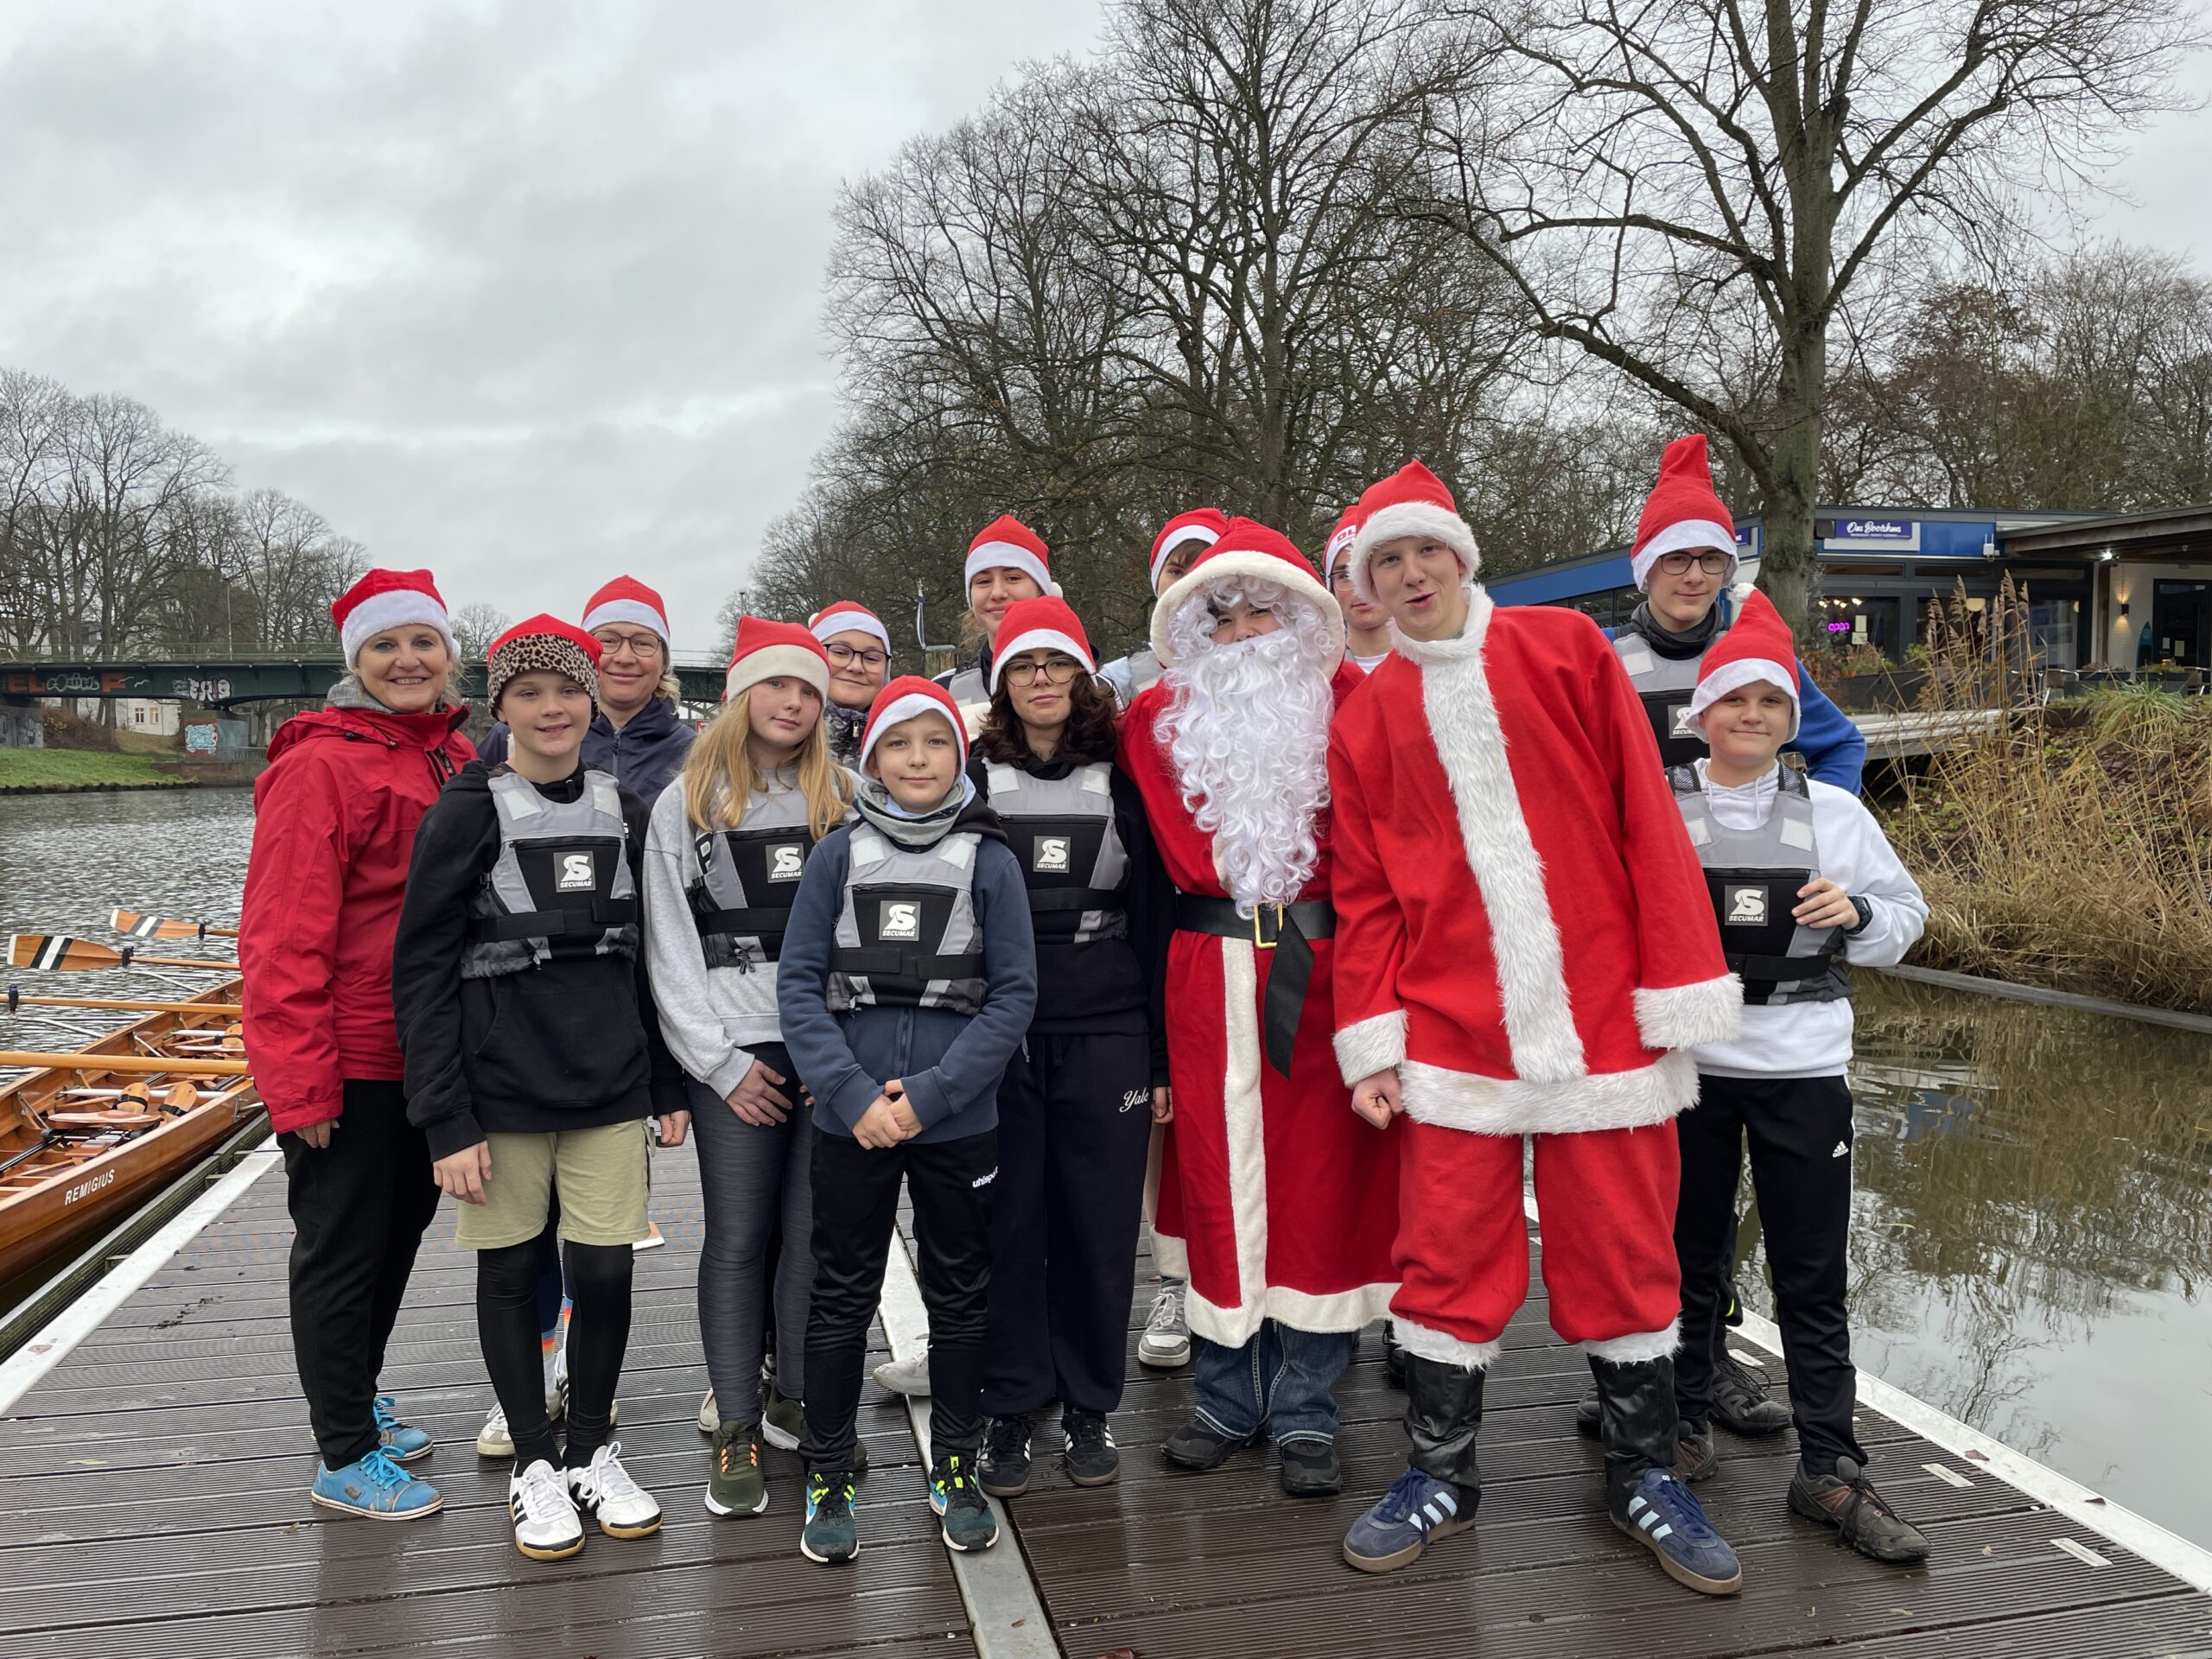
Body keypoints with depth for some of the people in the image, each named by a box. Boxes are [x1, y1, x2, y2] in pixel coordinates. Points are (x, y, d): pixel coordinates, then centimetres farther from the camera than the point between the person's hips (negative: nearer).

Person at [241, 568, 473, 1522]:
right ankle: (344, 1457, 19)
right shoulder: (321, 765, -14)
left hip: (432, 1051, 7)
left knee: (400, 1229, 20)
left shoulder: (456, 757, 7)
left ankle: (355, 1395, 40)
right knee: (342, 1250, 5)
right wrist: (300, 1078, -19)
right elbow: (283, 934, -17)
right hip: (351, 1059, -7)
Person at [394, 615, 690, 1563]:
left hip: (610, 1088, 3)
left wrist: (669, 1085, 10)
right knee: (510, 1270, 8)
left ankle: (592, 1449, 24)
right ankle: (534, 1462, 26)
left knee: (605, 1269, 2)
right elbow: (421, 973, -7)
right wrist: (447, 1120, -12)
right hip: (500, 1091, -3)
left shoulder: (623, 811, 7)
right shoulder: (468, 812, -5)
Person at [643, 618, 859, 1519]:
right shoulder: (685, 804, 6)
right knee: (738, 1237, 1)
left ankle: (794, 1401, 21)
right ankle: (735, 1433, 11)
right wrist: (722, 1063, -4)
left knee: (816, 1230, 4)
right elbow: (670, 948, 2)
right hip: (734, 1047, -2)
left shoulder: (842, 799, 12)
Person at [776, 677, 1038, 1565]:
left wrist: (930, 1093, -13)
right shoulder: (838, 854, 0)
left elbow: (1014, 994, -4)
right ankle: (827, 1479, 25)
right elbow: (798, 983, -2)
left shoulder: (989, 859, -2)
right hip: (850, 1121, 0)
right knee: (841, 1297, 9)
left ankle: (955, 1470, 30)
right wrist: (852, 1092, -13)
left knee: (959, 1295, 12)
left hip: (958, 1122, 0)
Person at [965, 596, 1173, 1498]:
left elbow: (1154, 918, 7)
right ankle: (1008, 1408, 18)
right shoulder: (970, 781, 6)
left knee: (1099, 1224, 5)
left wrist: (1161, 1054, 2)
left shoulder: (1122, 781, 7)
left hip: (1106, 1040, 1)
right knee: (1008, 1224, 4)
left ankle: (1088, 1407, 21)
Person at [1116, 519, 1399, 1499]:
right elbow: (1179, 850, 7)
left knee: (1318, 1186, 3)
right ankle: (1227, 1401, 22)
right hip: (1207, 978, 1)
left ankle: (1305, 1415, 16)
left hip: (1322, 973, -1)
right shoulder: (1159, 717, 9)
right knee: (1217, 1185, 7)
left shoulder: (1347, 705, 4)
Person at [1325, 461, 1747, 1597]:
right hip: (1452, 1030, 1)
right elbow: (1364, 892, 7)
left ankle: (1643, 1475, 27)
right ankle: (1441, 1475, 24)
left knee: (1623, 1253, 8)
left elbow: (1645, 819, -1)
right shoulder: (1367, 717, 8)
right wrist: (1370, 1039, 1)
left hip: (1601, 1017, -1)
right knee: (1448, 1257, 5)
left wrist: (1680, 985, -5)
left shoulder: (1564, 650, 2)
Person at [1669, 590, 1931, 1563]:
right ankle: (1685, 1420, 31)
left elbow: (1905, 917, 12)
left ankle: (1830, 1470, 13)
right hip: (1686, 1068, -1)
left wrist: (1856, 916, -8)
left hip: (1804, 1072, 1)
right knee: (1689, 1259, 13)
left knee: (1814, 1279, 3)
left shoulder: (1834, 813, 7)